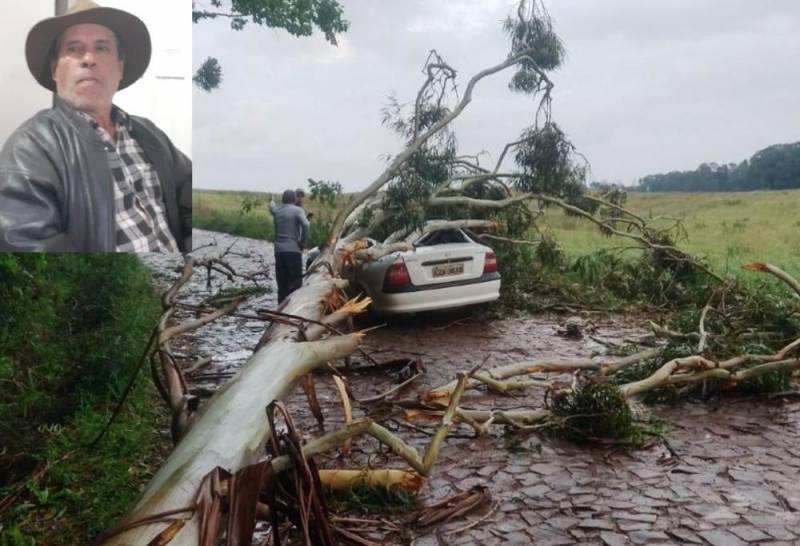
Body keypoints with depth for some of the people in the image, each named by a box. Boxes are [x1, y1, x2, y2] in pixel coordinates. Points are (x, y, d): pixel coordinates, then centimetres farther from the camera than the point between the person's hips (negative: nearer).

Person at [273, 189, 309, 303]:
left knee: (282, 284, 11)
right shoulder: (297, 210, -3)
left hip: (279, 251, 5)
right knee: (295, 284, 0)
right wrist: (303, 241, -8)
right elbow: (305, 224, -18)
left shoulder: (276, 211, 10)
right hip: (293, 250, -5)